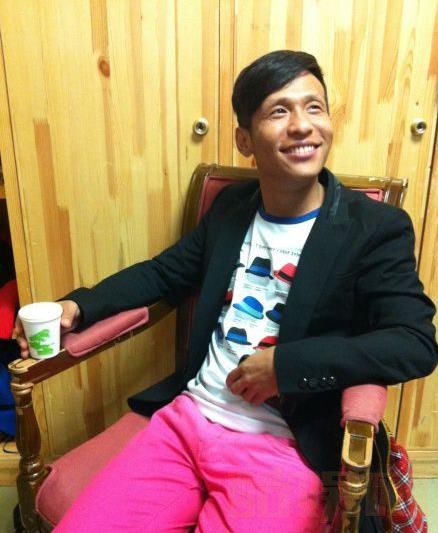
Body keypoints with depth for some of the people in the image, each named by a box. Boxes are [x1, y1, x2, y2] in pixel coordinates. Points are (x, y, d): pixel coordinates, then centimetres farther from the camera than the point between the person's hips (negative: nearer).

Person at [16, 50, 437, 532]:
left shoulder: (376, 229, -5)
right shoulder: (231, 206, 9)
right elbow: (165, 272, 18)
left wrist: (286, 364, -20)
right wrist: (78, 305, 3)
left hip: (281, 448, -3)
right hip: (184, 419, 4)